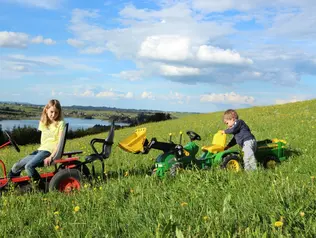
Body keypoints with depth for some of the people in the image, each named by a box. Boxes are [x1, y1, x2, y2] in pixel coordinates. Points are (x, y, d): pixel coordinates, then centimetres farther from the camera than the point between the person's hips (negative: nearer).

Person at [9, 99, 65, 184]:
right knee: (18, 165, -2)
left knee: (29, 166, -26)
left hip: (50, 151, -7)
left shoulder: (60, 123, -4)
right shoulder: (43, 123, 15)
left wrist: (51, 157, -19)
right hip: (41, 149, 7)